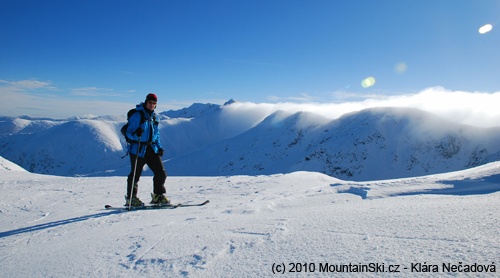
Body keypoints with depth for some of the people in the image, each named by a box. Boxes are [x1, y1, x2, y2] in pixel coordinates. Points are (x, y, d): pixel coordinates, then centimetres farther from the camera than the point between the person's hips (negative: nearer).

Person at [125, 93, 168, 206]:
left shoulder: (154, 117, 15)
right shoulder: (137, 115, -7)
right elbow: (129, 132, -9)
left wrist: (159, 147, 11)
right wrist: (136, 134, -32)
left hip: (152, 149, 6)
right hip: (138, 149, -6)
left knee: (161, 173, 1)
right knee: (135, 175, 1)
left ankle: (158, 195, 16)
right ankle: (131, 198, 17)